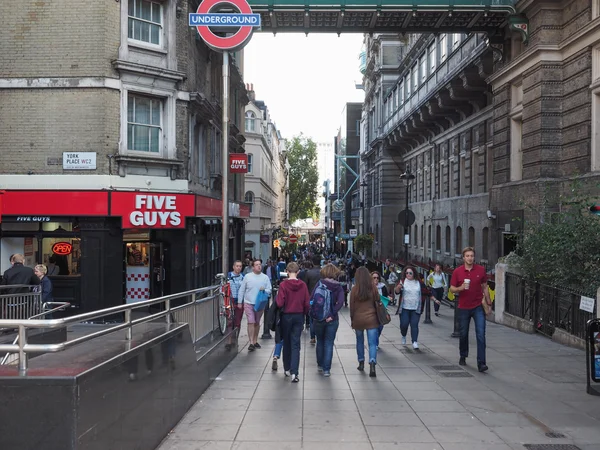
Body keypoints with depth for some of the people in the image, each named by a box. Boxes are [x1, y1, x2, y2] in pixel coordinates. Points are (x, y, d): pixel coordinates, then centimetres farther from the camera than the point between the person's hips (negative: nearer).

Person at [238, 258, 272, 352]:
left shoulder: (265, 277, 1)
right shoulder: (247, 276, -3)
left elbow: (269, 291, 3)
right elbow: (241, 290, 3)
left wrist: (264, 290, -19)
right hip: (249, 303, -2)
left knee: (257, 323, 13)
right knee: (251, 322, -10)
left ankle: (255, 341, 27)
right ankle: (251, 343, -10)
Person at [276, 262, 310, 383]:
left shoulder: (283, 285, -13)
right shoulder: (303, 285, -6)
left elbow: (280, 303, -16)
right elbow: (307, 303, -3)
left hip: (286, 316, -1)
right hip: (299, 316, 1)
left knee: (286, 343, 16)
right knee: (295, 345, 3)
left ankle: (287, 369, 28)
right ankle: (294, 372, -8)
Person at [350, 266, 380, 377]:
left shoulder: (354, 289, -8)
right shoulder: (373, 288, -6)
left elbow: (351, 305, -1)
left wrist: (352, 319, 10)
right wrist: (378, 317, 19)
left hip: (358, 319, 1)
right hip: (371, 319, 0)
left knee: (360, 341, 18)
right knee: (372, 343, 0)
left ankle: (361, 363, 26)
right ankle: (372, 364, -15)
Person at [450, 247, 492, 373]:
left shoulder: (481, 270, 0)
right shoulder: (457, 271, -2)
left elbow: (485, 287, 10)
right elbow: (452, 289, 3)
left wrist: (489, 303, 9)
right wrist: (460, 288, -18)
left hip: (478, 307, -1)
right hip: (463, 308, 1)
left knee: (481, 334, -10)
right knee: (463, 334, 12)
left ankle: (481, 363, -9)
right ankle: (463, 356, 35)